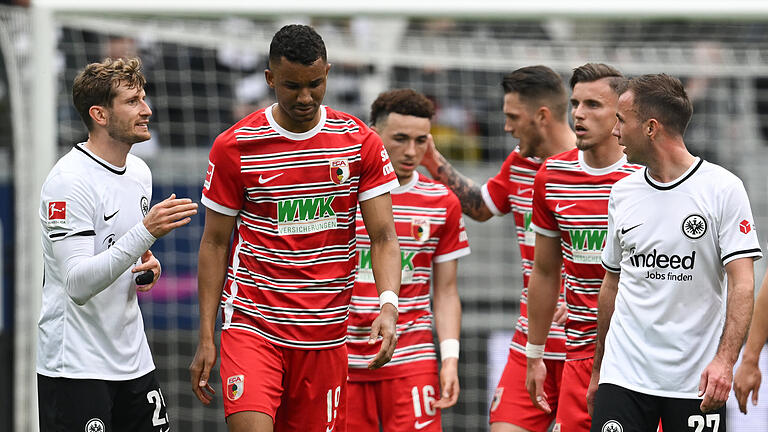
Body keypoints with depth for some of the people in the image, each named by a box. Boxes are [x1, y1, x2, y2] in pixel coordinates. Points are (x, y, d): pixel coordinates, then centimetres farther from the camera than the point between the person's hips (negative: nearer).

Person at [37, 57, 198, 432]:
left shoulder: (139, 172, 10)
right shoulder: (68, 182, -17)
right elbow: (78, 285, -26)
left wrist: (146, 264, 3)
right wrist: (146, 231, -33)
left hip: (132, 356, 8)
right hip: (75, 367, -8)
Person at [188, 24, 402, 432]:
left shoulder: (361, 143, 2)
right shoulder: (235, 147, -2)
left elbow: (383, 236, 0)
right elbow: (215, 243, 4)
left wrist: (388, 305, -18)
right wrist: (205, 339, 0)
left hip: (325, 333, 2)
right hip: (251, 322, -2)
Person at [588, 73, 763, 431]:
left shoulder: (723, 188, -5)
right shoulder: (622, 193, 9)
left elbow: (742, 283, -9)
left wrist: (725, 360, -21)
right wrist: (598, 369, 18)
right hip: (624, 377, 3)